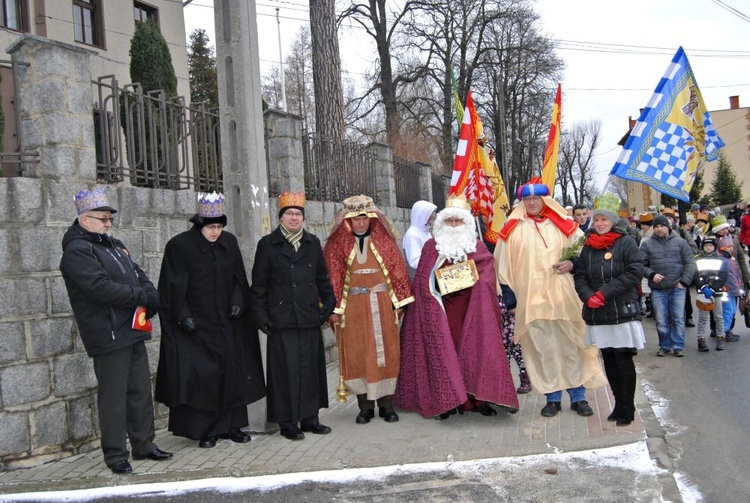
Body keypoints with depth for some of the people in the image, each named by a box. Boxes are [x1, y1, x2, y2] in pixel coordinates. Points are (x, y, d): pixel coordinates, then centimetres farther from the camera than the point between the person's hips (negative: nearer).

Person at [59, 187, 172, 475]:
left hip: (133, 332, 9)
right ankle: (115, 455, 10)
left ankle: (144, 445, 25)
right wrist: (141, 296, -16)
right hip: (108, 337, -9)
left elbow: (139, 275, 18)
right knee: (113, 397, -1)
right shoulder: (76, 252, -10)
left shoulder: (114, 245, 18)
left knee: (141, 392, 14)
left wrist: (151, 296, -3)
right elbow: (100, 287, -23)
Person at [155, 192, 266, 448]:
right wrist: (183, 316, -15)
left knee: (232, 371, 6)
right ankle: (204, 429, 6)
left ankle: (230, 424, 17)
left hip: (227, 322, 5)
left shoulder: (229, 242, 6)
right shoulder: (179, 245, -8)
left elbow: (239, 277, 11)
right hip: (195, 324, -5)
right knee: (201, 374, -5)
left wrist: (238, 301, -4)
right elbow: (174, 286, -8)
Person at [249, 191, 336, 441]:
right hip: (282, 321, -4)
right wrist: (261, 316, -4)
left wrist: (329, 304, 9)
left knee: (311, 368, 7)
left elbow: (322, 278, 17)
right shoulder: (268, 244, 2)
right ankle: (288, 423, 9)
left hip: (310, 319, 4)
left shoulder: (313, 243, 13)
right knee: (286, 370, -1)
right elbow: (259, 284, 1)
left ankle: (309, 418, 19)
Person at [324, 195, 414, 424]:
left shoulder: (384, 240, 6)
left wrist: (399, 301, -2)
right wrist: (334, 308, -8)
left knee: (385, 352, 3)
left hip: (382, 303, 1)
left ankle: (386, 404, 14)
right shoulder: (337, 243, 3)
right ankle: (365, 406, 12)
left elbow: (397, 270, 4)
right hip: (352, 306, 0)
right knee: (356, 355, 2)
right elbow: (333, 276, -1)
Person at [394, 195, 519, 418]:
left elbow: (487, 273, 6)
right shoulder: (432, 246, 10)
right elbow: (423, 279, 4)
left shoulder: (477, 246, 14)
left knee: (475, 349, -3)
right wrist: (441, 282, -11)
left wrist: (470, 277, -11)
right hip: (442, 308, -1)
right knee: (444, 350, -4)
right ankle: (444, 400, -1)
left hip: (472, 309, 1)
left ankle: (479, 398, 3)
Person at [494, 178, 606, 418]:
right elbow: (503, 265, 8)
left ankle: (578, 396, 14)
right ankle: (552, 398, 13)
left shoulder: (563, 225, 9)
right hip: (530, 300, 0)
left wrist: (573, 263, -5)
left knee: (572, 346, 2)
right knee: (542, 349, 2)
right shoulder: (513, 229, 7)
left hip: (563, 297, 1)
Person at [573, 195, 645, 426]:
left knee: (624, 359, -2)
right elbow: (580, 276, 10)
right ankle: (619, 404, 22)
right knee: (608, 359, 10)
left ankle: (628, 408, 10)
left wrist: (605, 292, -15)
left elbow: (635, 273, -11)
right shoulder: (588, 247, 12)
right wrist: (588, 297, -10)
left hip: (622, 311, -5)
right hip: (597, 313, 5)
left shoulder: (626, 243, -2)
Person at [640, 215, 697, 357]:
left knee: (678, 319, 2)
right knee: (661, 321, 4)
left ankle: (678, 346, 12)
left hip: (677, 288, 0)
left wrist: (684, 281, -5)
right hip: (657, 290, 0)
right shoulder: (647, 244, 5)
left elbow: (690, 262, 4)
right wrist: (651, 274, -13)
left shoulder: (680, 242, 5)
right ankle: (664, 346, 17)